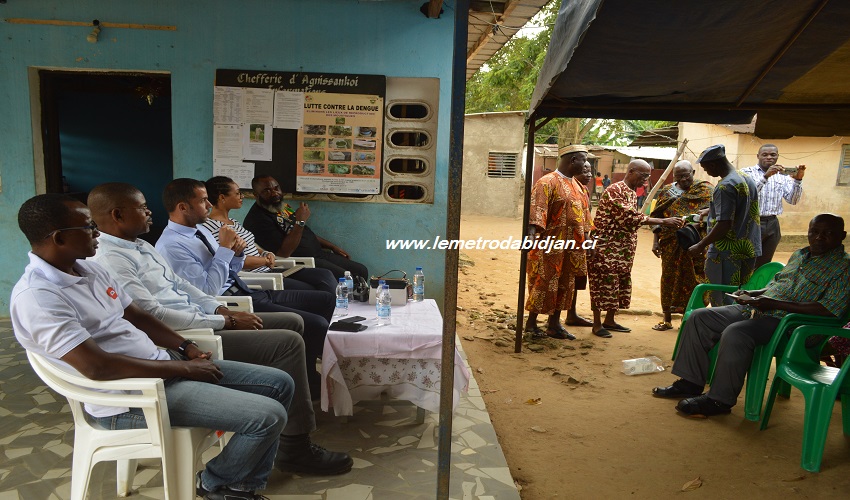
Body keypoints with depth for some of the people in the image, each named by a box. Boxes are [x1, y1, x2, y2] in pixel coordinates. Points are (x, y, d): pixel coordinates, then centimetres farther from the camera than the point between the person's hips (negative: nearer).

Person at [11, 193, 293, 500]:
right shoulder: (36, 296, -19)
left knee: (279, 383, 6)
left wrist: (185, 348, 2)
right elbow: (96, 367, -26)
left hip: (160, 365, 9)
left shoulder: (88, 269, 9)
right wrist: (182, 368, -20)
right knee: (268, 416, -18)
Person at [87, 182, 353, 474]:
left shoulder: (139, 245, 15)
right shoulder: (109, 261, -17)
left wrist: (220, 309, 3)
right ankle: (295, 448, -10)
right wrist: (224, 322, -18)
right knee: (288, 342, -20)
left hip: (198, 321, 10)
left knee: (292, 322, 7)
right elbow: (153, 316, -24)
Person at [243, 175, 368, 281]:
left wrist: (332, 247, 24)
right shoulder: (258, 219, -15)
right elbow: (283, 253, -24)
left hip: (319, 253, 10)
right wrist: (300, 221, -24)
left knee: (361, 271, 5)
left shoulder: (283, 206, 15)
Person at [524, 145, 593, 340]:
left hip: (571, 247, 9)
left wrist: (587, 240, 19)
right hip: (550, 246, -8)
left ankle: (554, 324, 23)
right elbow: (536, 210, -24)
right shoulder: (548, 182, -12)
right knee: (543, 284, -1)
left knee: (565, 285, 12)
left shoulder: (577, 186, 15)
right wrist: (532, 234, -37)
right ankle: (531, 323, 13)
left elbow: (583, 214, 21)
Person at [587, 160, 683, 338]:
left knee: (621, 283, 12)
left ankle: (609, 320, 23)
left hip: (623, 249, 10)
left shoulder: (632, 193, 15)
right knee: (603, 284, -4)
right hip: (607, 247, -9)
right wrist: (663, 221, -25)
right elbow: (630, 217, -25)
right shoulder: (615, 190, -16)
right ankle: (597, 324, 5)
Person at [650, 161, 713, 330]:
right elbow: (657, 217, 9)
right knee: (669, 278, 7)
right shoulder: (667, 191, 10)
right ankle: (667, 319, 19)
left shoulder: (704, 189, 3)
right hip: (671, 243, 3)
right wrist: (655, 240, 2)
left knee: (692, 278, 0)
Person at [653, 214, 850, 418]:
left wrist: (774, 304, -22)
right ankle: (690, 382, 2)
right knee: (700, 317, -2)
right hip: (756, 309, 9)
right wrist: (751, 294, 8)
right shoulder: (799, 255, 20)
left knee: (735, 333, -34)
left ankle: (720, 400, -22)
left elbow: (828, 309, -18)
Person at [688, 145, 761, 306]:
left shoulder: (725, 186, -18)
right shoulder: (747, 179, 11)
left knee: (722, 301, -2)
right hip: (748, 250, 9)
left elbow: (724, 224, -23)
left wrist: (701, 245, -15)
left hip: (727, 254, -9)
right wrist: (711, 210, 27)